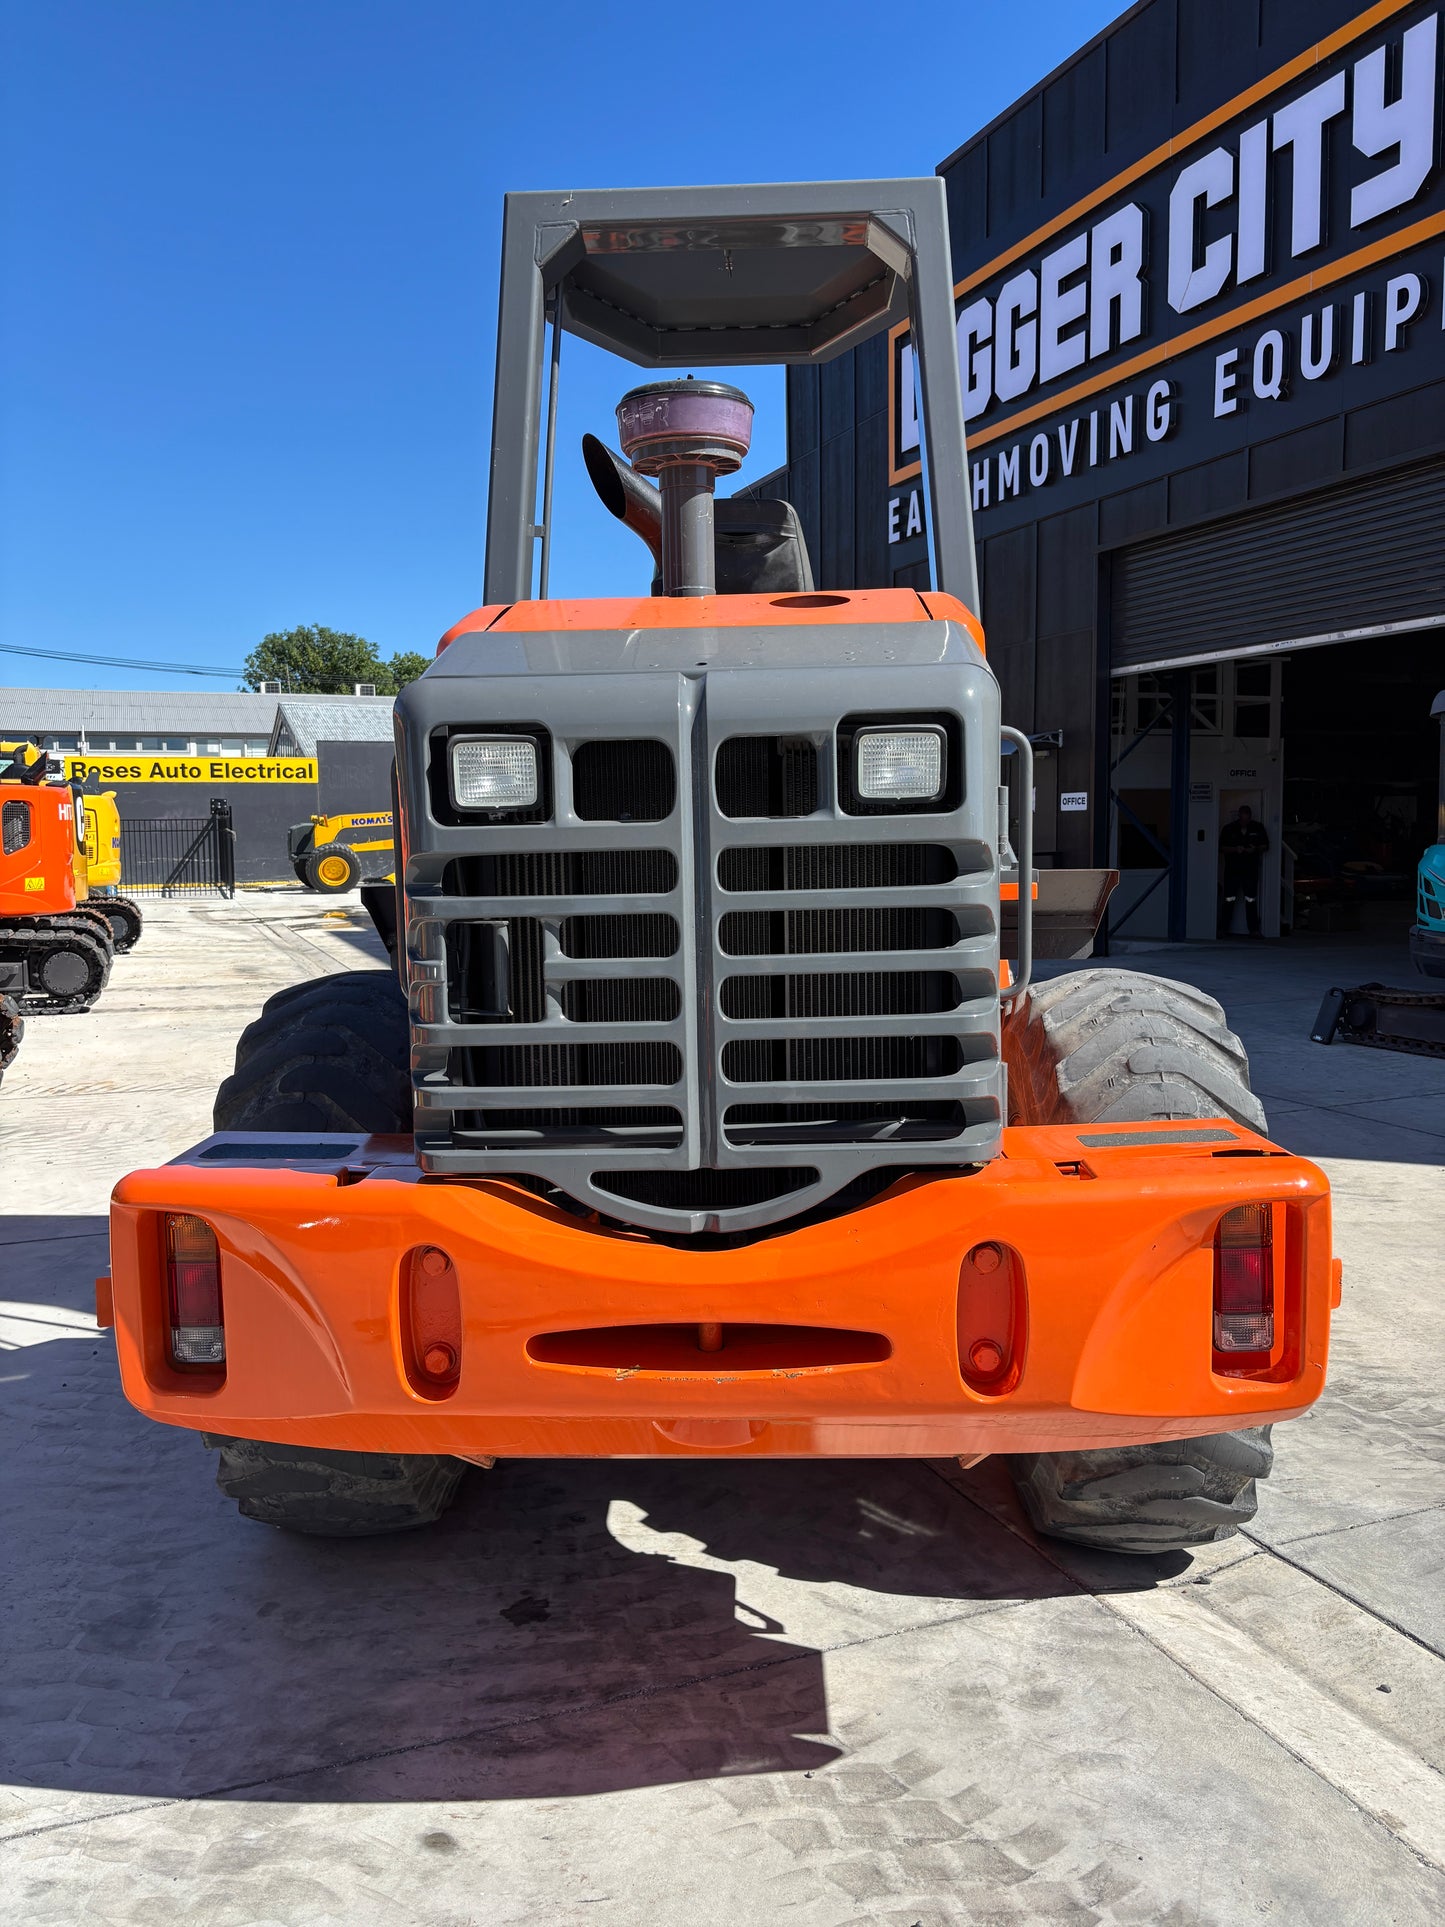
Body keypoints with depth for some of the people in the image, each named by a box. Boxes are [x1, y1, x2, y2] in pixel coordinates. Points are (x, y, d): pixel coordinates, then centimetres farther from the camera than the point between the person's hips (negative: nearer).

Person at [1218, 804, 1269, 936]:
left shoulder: (1258, 828, 4)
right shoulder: (1228, 829, 0)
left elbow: (1265, 846, 9)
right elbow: (1221, 847, 0)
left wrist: (1255, 849, -12)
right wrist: (1235, 849, -17)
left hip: (1251, 870, 1)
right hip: (1232, 870, -1)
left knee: (1251, 900, 1)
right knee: (1228, 900, -1)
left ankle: (1254, 929, 6)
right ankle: (1223, 929, 5)